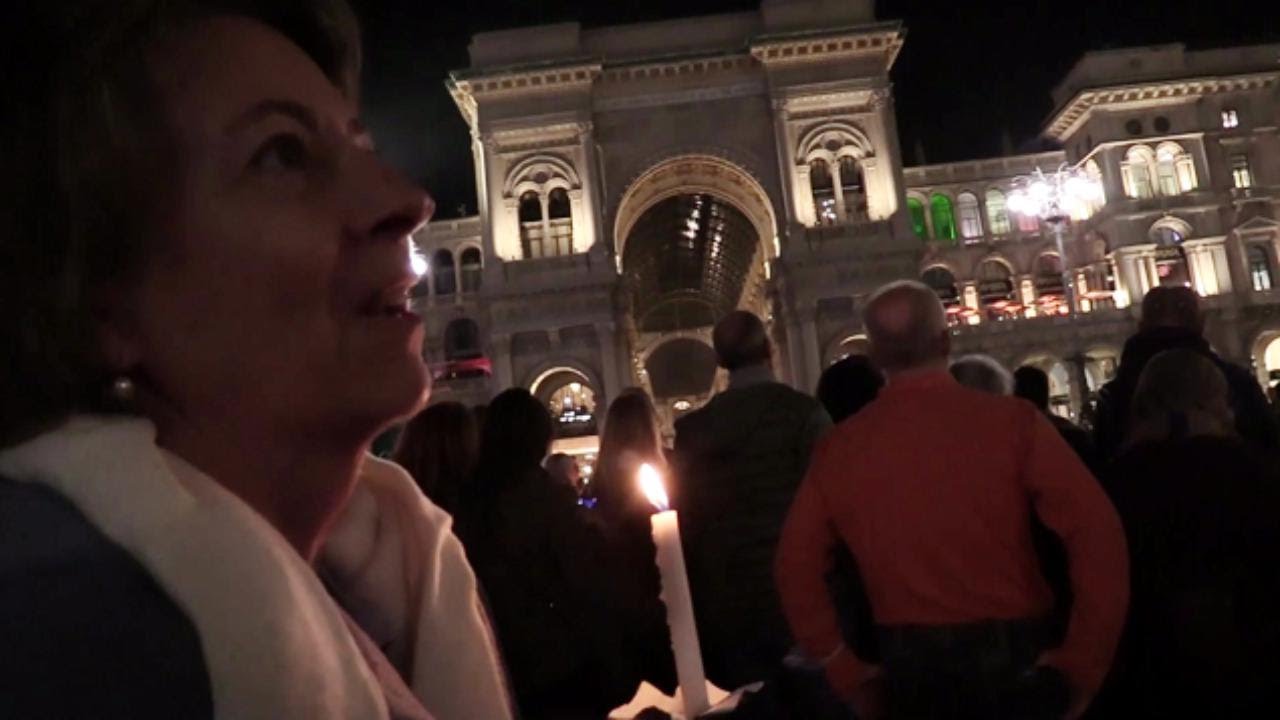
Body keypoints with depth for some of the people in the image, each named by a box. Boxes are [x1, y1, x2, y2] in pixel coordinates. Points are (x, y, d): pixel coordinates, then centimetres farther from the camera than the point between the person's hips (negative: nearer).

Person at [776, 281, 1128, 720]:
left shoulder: (838, 448, -3)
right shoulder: (1010, 420, -11)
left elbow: (796, 569, 2)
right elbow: (1097, 534, -16)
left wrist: (849, 674, 9)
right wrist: (1082, 666, -7)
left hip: (907, 666, 2)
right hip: (1010, 657, -2)